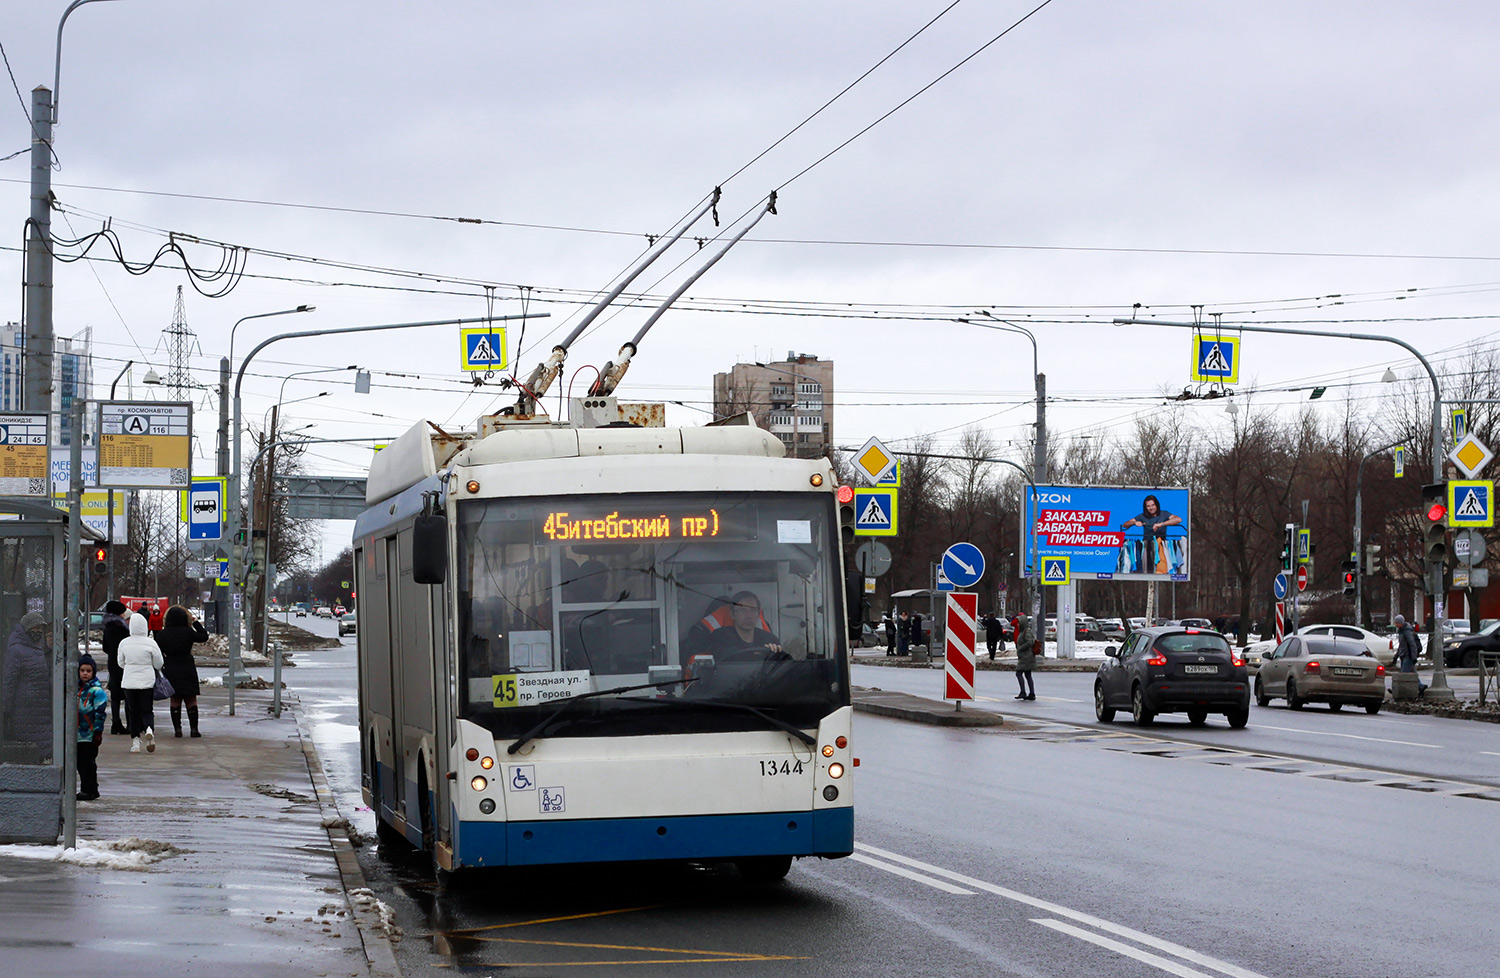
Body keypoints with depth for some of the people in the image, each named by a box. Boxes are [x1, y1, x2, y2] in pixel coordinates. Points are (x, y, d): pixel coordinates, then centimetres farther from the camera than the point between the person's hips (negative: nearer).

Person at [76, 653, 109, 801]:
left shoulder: (97, 691, -9)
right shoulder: (77, 688, 14)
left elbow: (101, 713, -11)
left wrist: (98, 732, -14)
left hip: (90, 735, -8)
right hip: (78, 733, 8)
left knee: (88, 763, -5)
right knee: (80, 763, 10)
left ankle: (89, 790, 1)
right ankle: (89, 790, 19)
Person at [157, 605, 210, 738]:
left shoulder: (161, 634, -3)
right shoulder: (188, 632, -8)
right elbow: (204, 636, 5)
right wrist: (196, 623, 14)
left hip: (170, 671, 1)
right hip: (188, 669, -1)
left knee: (175, 700, 8)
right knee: (191, 700, 5)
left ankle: (177, 728, 3)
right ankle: (193, 728, 2)